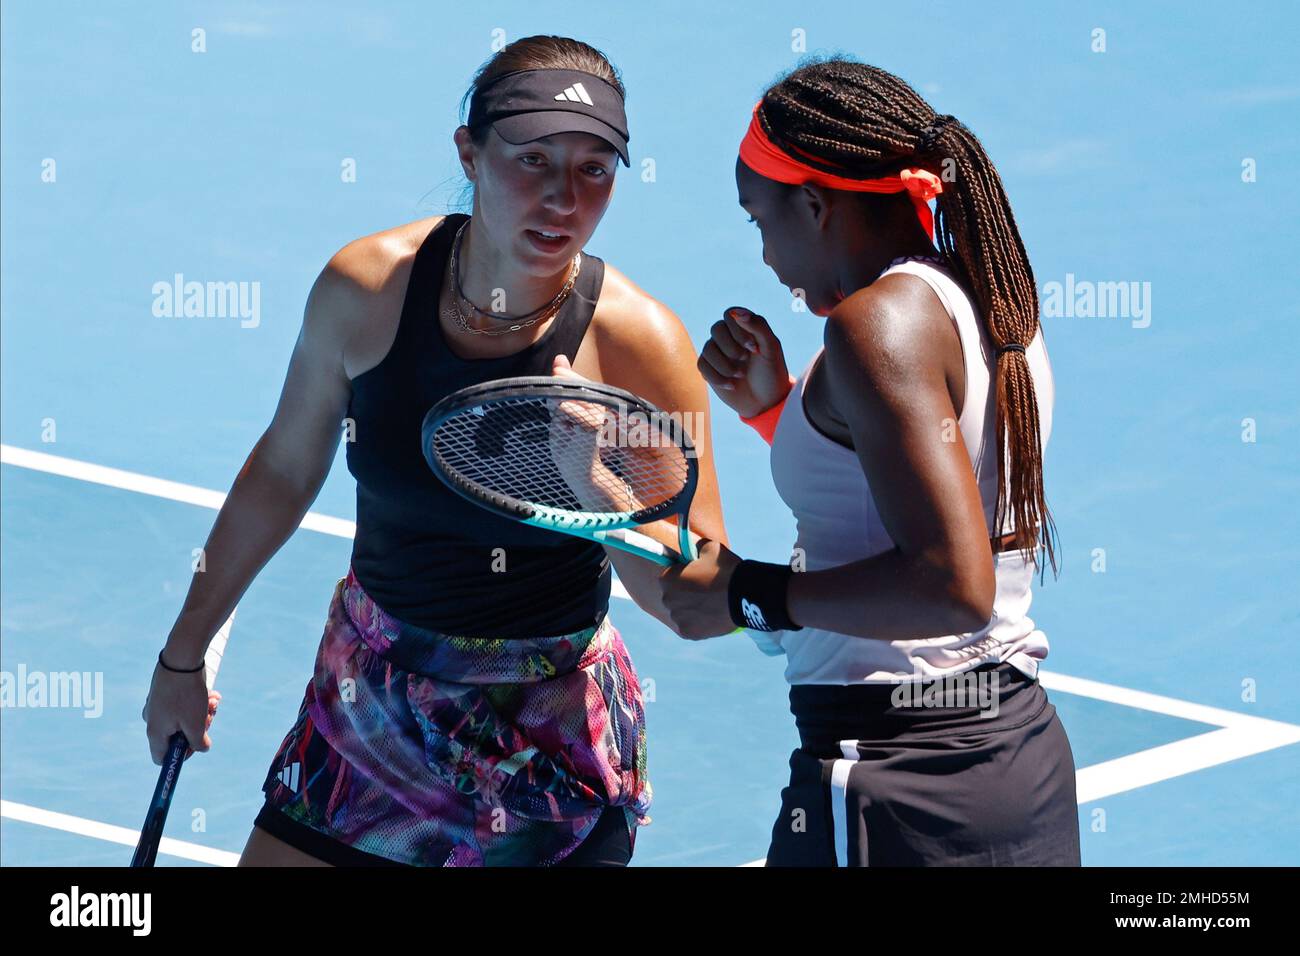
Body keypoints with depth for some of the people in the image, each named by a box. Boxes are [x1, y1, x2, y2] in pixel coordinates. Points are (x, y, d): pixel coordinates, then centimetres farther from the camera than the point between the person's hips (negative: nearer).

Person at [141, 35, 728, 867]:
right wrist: (184, 654, 13)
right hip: (367, 701, 3)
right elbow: (284, 470, 5)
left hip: (550, 736, -2)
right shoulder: (366, 287, -12)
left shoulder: (640, 343, -19)